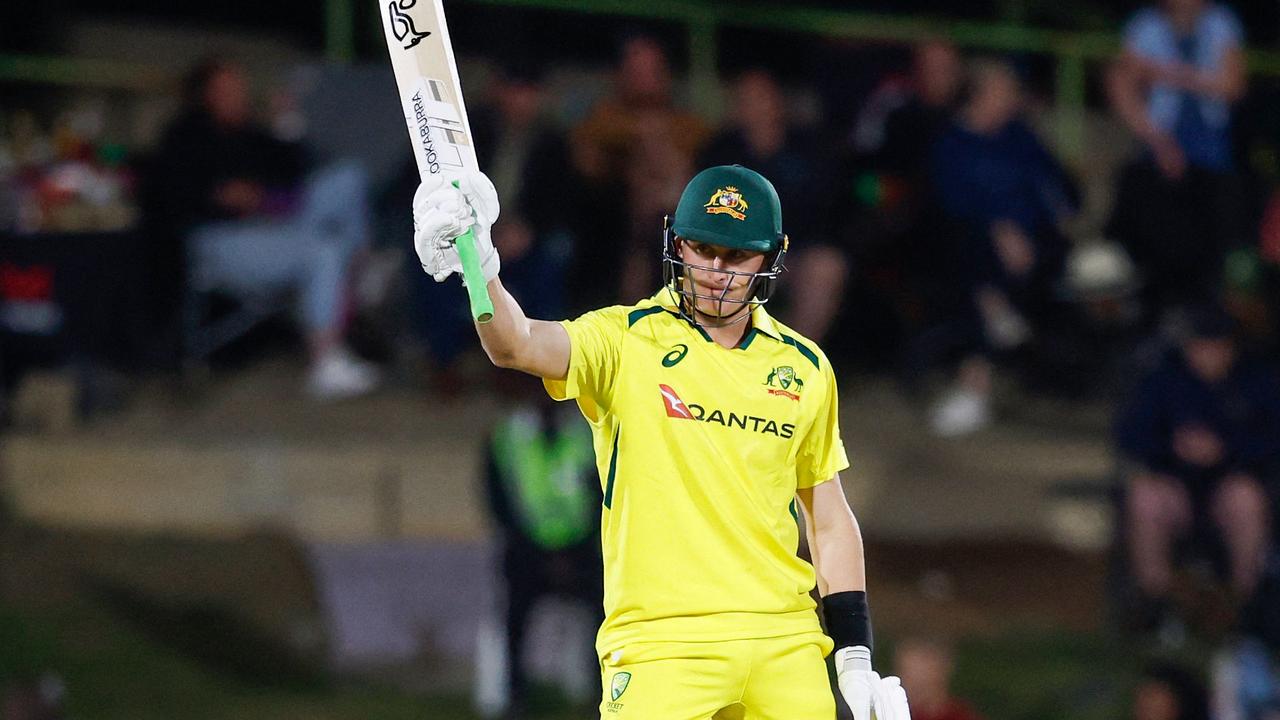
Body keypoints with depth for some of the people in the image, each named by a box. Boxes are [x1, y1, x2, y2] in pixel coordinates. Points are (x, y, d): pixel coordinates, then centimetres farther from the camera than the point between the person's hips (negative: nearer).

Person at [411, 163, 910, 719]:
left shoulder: (804, 368, 12)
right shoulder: (626, 340, 1)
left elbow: (830, 521, 18)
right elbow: (517, 345, -19)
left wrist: (856, 656, 12)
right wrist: (479, 268, -39)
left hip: (784, 646, 4)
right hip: (661, 645, -4)